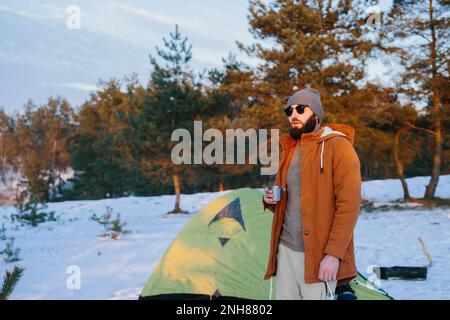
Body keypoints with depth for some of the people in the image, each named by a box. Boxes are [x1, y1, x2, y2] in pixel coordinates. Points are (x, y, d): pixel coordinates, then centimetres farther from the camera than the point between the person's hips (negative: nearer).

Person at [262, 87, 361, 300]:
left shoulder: (337, 147, -8)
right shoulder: (288, 150, 14)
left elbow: (349, 205, -14)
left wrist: (333, 254, -20)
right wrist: (270, 200, 2)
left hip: (319, 254, -6)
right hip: (286, 249, 7)